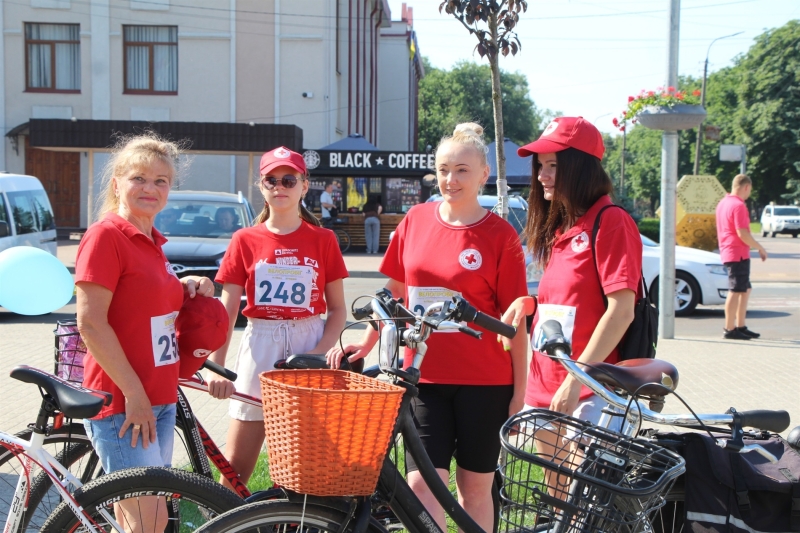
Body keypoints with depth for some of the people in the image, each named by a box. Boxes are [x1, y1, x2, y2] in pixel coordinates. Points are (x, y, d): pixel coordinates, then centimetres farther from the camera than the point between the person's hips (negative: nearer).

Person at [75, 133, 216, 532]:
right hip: (121, 404, -9)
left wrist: (188, 287, 6)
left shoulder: (152, 241, 13)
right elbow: (90, 323, -18)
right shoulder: (106, 235, -12)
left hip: (160, 400, 9)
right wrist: (134, 393, -19)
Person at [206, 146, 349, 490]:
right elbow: (226, 311, 0)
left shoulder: (322, 240, 4)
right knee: (235, 465, 1)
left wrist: (320, 352, -12)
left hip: (309, 348, 0)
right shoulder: (245, 241, 4)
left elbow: (337, 308, 5)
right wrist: (216, 368, -12)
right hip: (260, 349, 0)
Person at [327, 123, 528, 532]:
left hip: (483, 381, -2)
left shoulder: (500, 235, -4)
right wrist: (365, 344, 9)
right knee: (422, 484, -5)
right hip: (425, 376, 2)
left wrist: (519, 391, -4)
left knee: (475, 488, 10)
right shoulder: (416, 221, 5)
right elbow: (395, 292, 15)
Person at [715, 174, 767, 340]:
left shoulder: (723, 203, 13)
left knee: (745, 289, 16)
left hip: (727, 252, 10)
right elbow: (742, 234, -22)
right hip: (738, 254, -10)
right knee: (736, 291, -5)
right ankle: (729, 330, -2)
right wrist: (760, 248, -12)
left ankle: (740, 327, 19)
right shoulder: (739, 205, -16)